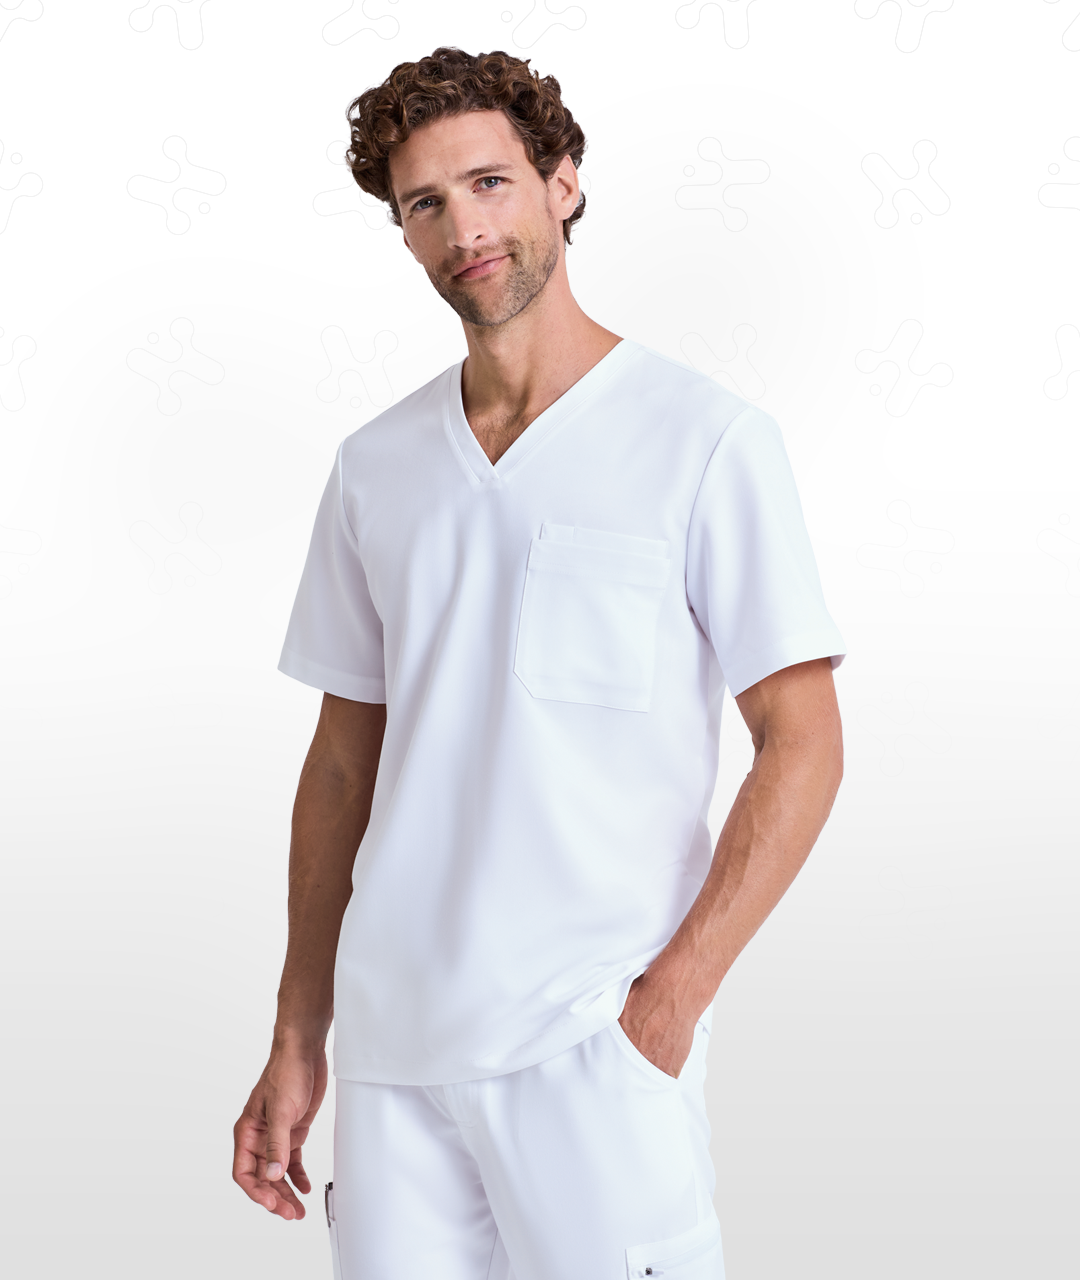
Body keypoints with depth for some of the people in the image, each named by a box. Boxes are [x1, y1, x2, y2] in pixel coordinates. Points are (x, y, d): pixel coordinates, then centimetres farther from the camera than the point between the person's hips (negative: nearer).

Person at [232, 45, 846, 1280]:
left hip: (591, 1048, -4)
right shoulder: (376, 467, 10)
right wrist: (297, 1040, 11)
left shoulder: (705, 440, -4)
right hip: (393, 1038, 4)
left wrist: (671, 996, -13)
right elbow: (343, 762, 14)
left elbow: (801, 743, -5)